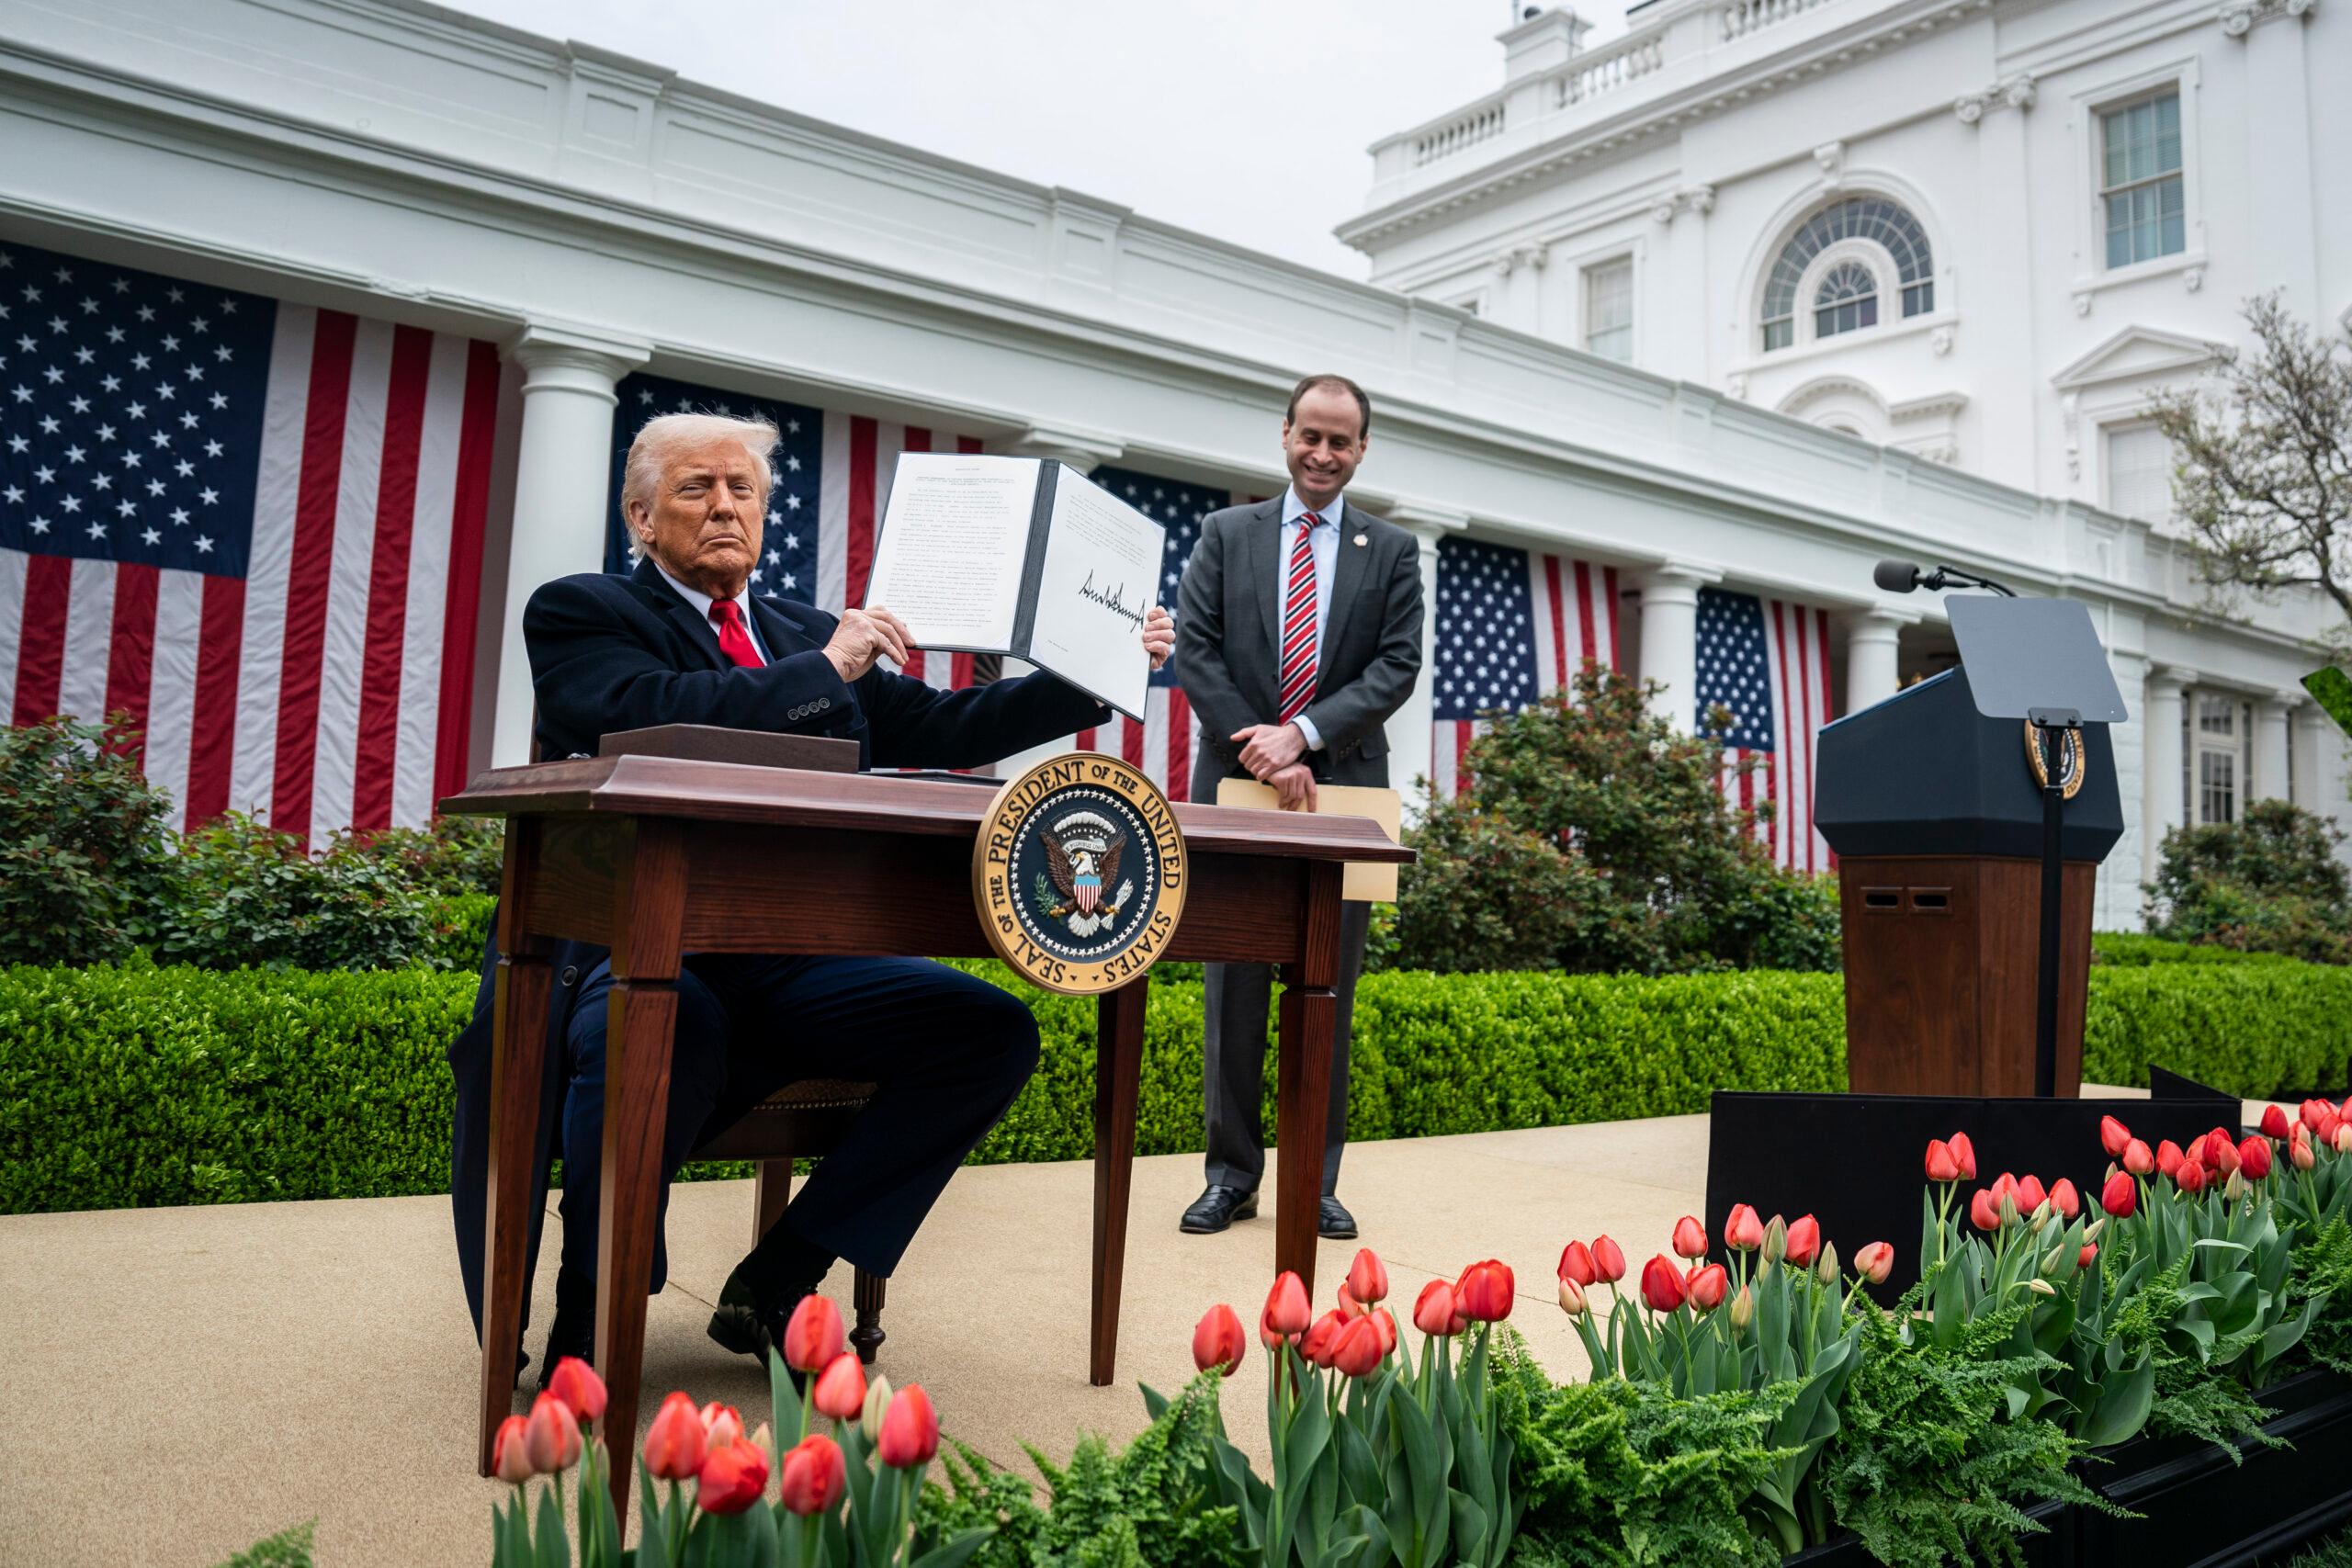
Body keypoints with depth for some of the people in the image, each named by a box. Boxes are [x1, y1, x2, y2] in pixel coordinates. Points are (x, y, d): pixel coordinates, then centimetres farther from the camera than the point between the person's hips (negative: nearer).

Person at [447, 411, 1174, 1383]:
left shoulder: (809, 631, 21)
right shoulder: (580, 612, 6)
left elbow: (938, 729, 15)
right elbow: (644, 716, -15)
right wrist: (823, 669, -13)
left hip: (789, 965, 6)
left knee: (995, 1032, -12)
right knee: (667, 1025, -39)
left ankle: (774, 1287, -4)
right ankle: (587, 1331, -11)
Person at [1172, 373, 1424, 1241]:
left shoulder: (1393, 551, 10)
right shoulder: (1226, 534, 10)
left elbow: (1398, 665, 0)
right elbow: (1194, 649, 0)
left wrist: (1302, 735, -14)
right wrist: (1261, 752, -11)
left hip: (1343, 788, 0)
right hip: (1237, 783, 0)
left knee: (1330, 991, 4)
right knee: (1234, 986, 3)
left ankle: (1318, 1180, 13)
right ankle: (1232, 1173, 13)